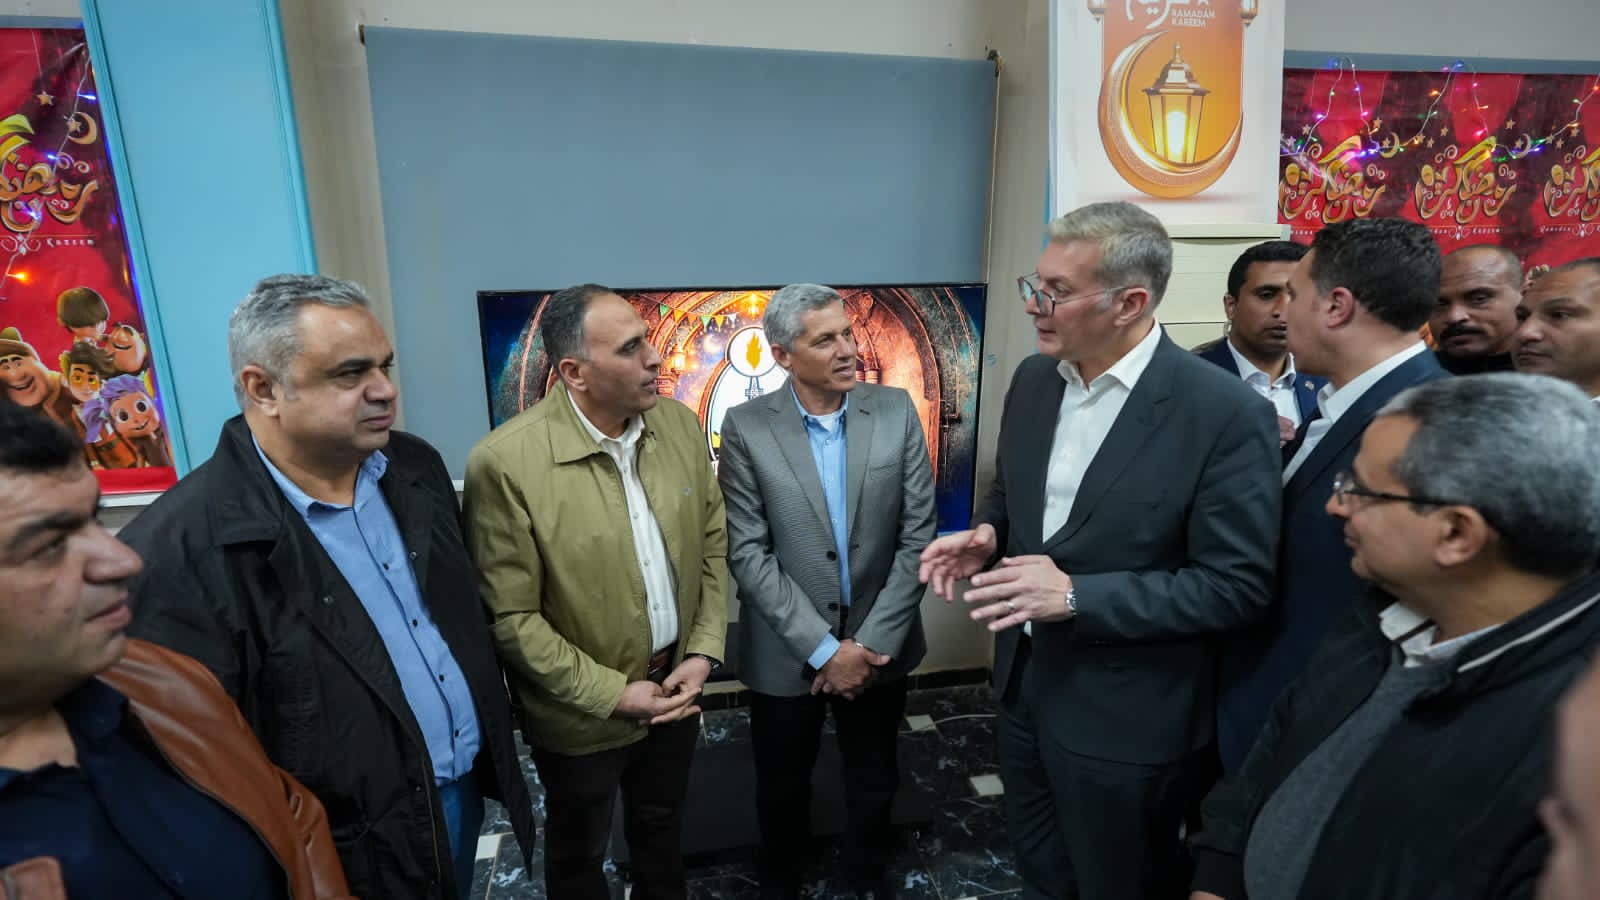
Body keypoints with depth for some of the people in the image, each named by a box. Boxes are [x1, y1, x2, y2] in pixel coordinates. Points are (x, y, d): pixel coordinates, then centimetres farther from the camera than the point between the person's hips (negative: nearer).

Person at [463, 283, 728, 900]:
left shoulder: (679, 423, -7)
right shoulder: (505, 461, -24)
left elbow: (713, 545, 1)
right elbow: (510, 616, -19)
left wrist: (703, 652, -7)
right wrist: (613, 694, -17)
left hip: (677, 687, 5)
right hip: (584, 713, -4)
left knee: (661, 827, 29)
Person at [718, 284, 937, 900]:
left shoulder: (896, 411, -7)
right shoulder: (746, 428, -12)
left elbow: (917, 536, -7)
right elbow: (748, 554, -14)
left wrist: (870, 641, -12)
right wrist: (824, 648, -17)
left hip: (877, 645, 2)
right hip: (786, 653, -1)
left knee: (875, 780, 22)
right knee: (782, 783, 21)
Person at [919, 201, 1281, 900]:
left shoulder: (1227, 414, -22)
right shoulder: (1033, 380, -2)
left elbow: (1237, 587, -20)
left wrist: (1076, 596, -27)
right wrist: (987, 534, -10)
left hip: (1126, 716, -5)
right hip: (1024, 681, 6)